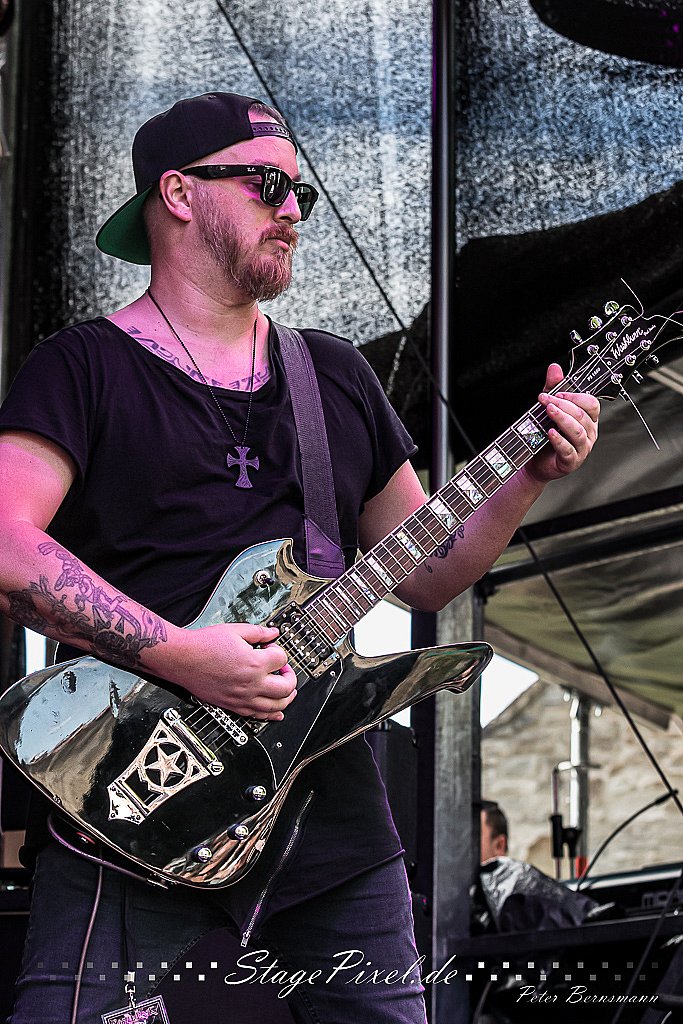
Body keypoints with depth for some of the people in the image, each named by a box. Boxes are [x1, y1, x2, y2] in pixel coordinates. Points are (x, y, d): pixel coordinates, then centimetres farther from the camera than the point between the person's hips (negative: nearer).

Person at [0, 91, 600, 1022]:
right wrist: (179, 656, -22)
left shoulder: (338, 377, 19)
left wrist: (531, 477, 6)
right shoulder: (85, 369, 1)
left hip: (329, 796, 6)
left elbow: (422, 575, 21)